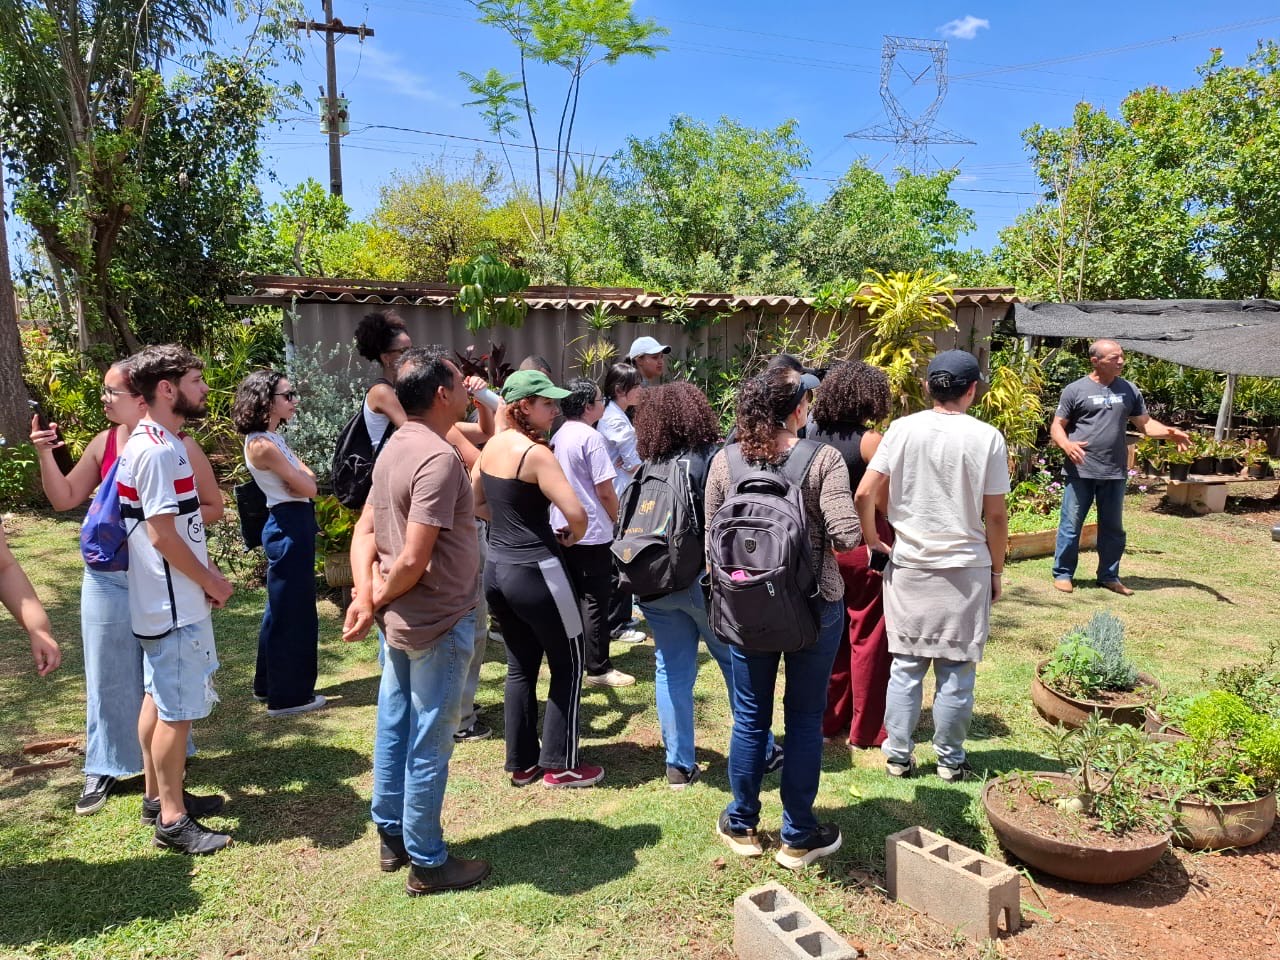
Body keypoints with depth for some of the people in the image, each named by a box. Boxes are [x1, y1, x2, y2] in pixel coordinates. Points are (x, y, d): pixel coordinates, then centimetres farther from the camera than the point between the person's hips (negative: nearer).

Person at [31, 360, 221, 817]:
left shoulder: (180, 446, -10)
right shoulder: (104, 443, 2)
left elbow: (213, 508, -6)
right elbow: (64, 498, 10)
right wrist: (45, 454, -3)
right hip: (108, 577, 4)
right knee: (108, 673, 11)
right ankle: (105, 768, 25)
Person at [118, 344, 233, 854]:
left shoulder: (155, 443, 10)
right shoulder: (158, 450, -21)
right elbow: (161, 532, -23)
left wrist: (204, 573, 12)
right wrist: (211, 582, -13)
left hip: (164, 599, 10)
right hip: (176, 602, -10)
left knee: (159, 698, 19)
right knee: (178, 710, 0)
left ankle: (157, 795, 33)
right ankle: (172, 818, 12)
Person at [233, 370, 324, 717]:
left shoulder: (272, 437, 11)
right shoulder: (262, 445, -19)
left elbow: (308, 478, 8)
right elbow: (308, 487, -18)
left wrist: (298, 475, -11)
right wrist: (301, 477, 1)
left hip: (292, 525, 10)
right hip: (290, 527, -10)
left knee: (282, 608, 19)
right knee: (293, 610, 0)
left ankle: (269, 684, 34)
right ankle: (289, 695, 12)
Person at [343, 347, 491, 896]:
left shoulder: (395, 448, 7)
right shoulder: (439, 458, -23)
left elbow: (365, 530, 7)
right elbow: (414, 560, -26)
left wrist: (366, 597, -3)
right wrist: (378, 601, -9)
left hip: (399, 621, 9)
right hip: (439, 624, -9)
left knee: (394, 728, 19)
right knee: (429, 744, 4)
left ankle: (392, 838, 36)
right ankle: (427, 864, 20)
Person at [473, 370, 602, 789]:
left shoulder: (492, 445, 6)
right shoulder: (536, 453, -18)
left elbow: (474, 502, 17)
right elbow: (576, 513, -24)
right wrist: (570, 537, -3)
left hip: (497, 567, 8)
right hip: (534, 570, -8)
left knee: (520, 665, 18)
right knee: (568, 664, 9)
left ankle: (522, 762, 28)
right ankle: (560, 764, 17)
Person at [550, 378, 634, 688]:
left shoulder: (558, 437, 9)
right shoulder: (591, 437, -16)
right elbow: (605, 490, -17)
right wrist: (618, 520, -1)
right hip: (592, 532, -8)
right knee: (595, 601, 0)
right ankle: (598, 669, 8)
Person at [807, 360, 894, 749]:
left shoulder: (814, 434, 1)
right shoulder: (870, 441, -14)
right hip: (865, 545, -5)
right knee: (868, 638, 7)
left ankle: (830, 718, 26)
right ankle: (865, 729, 16)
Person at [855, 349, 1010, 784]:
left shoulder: (902, 429, -5)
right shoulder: (986, 438, -8)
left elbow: (863, 494, -9)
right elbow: (995, 516, -4)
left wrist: (873, 538, 7)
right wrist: (996, 571, 8)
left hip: (908, 566, 1)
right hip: (966, 569, -1)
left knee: (906, 666, 12)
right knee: (956, 672, 11)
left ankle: (898, 755, 21)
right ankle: (950, 760, 24)